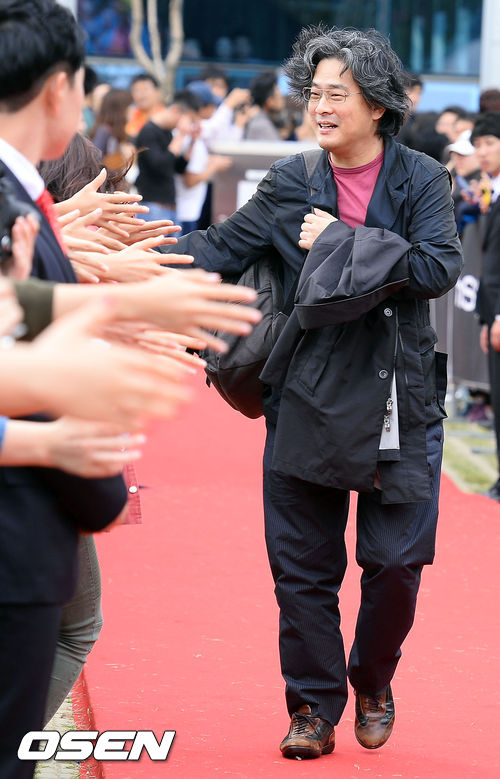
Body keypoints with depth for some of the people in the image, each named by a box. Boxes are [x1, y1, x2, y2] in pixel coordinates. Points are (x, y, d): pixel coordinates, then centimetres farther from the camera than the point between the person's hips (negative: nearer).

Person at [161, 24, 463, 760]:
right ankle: (315, 706, 17)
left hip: (398, 398, -1)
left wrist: (342, 243, -15)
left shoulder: (421, 181, -1)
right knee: (303, 564, 4)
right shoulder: (291, 185, 3)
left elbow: (439, 268, -14)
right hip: (311, 400, 1)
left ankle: (373, 684, 27)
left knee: (396, 561, 2)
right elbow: (219, 248, 0)